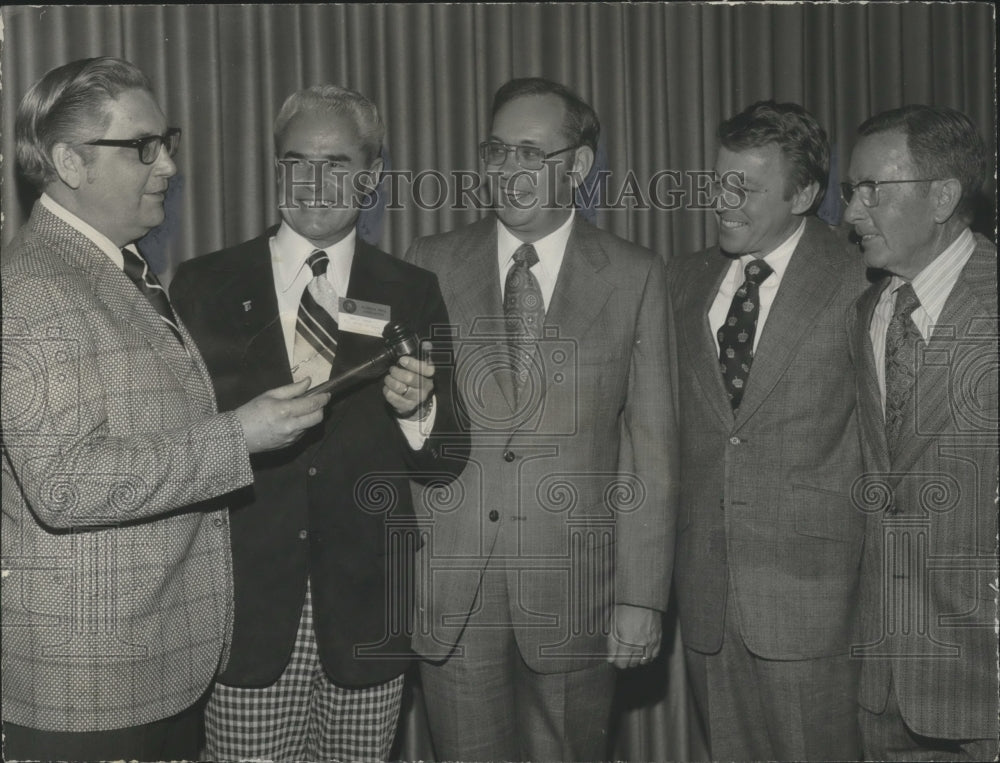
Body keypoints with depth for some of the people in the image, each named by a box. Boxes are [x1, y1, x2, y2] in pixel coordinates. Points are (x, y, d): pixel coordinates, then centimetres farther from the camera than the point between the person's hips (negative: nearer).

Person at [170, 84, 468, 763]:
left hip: (366, 619, 1)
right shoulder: (205, 286, 3)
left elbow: (448, 466, 3)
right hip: (245, 611, -1)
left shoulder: (412, 295, 5)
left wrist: (417, 410, -16)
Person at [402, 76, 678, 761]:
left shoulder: (634, 277, 0)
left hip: (574, 589, -1)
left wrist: (641, 597, -5)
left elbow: (650, 445, -2)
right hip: (450, 592, 1)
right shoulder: (430, 265, 4)